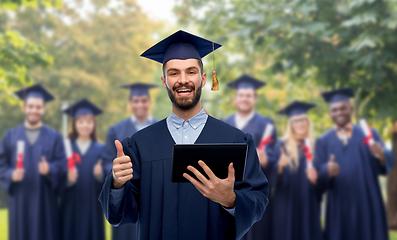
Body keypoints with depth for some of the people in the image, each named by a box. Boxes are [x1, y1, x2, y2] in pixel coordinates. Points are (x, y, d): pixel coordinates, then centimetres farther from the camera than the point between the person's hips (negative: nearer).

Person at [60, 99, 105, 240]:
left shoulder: (100, 149, 6)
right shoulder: (67, 147, 4)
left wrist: (99, 174, -20)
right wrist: (68, 179, -22)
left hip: (92, 207, 1)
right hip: (71, 206, 0)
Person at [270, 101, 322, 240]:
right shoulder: (282, 146, 2)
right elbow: (273, 178, -4)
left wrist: (315, 179, -13)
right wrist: (280, 166, -24)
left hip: (309, 204, 2)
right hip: (286, 204, -2)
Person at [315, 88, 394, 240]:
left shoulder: (369, 134, 9)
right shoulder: (323, 141, 9)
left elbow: (387, 165, -2)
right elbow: (317, 174, -1)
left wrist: (381, 156, -24)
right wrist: (327, 171, -23)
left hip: (368, 204, 0)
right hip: (339, 206, 0)